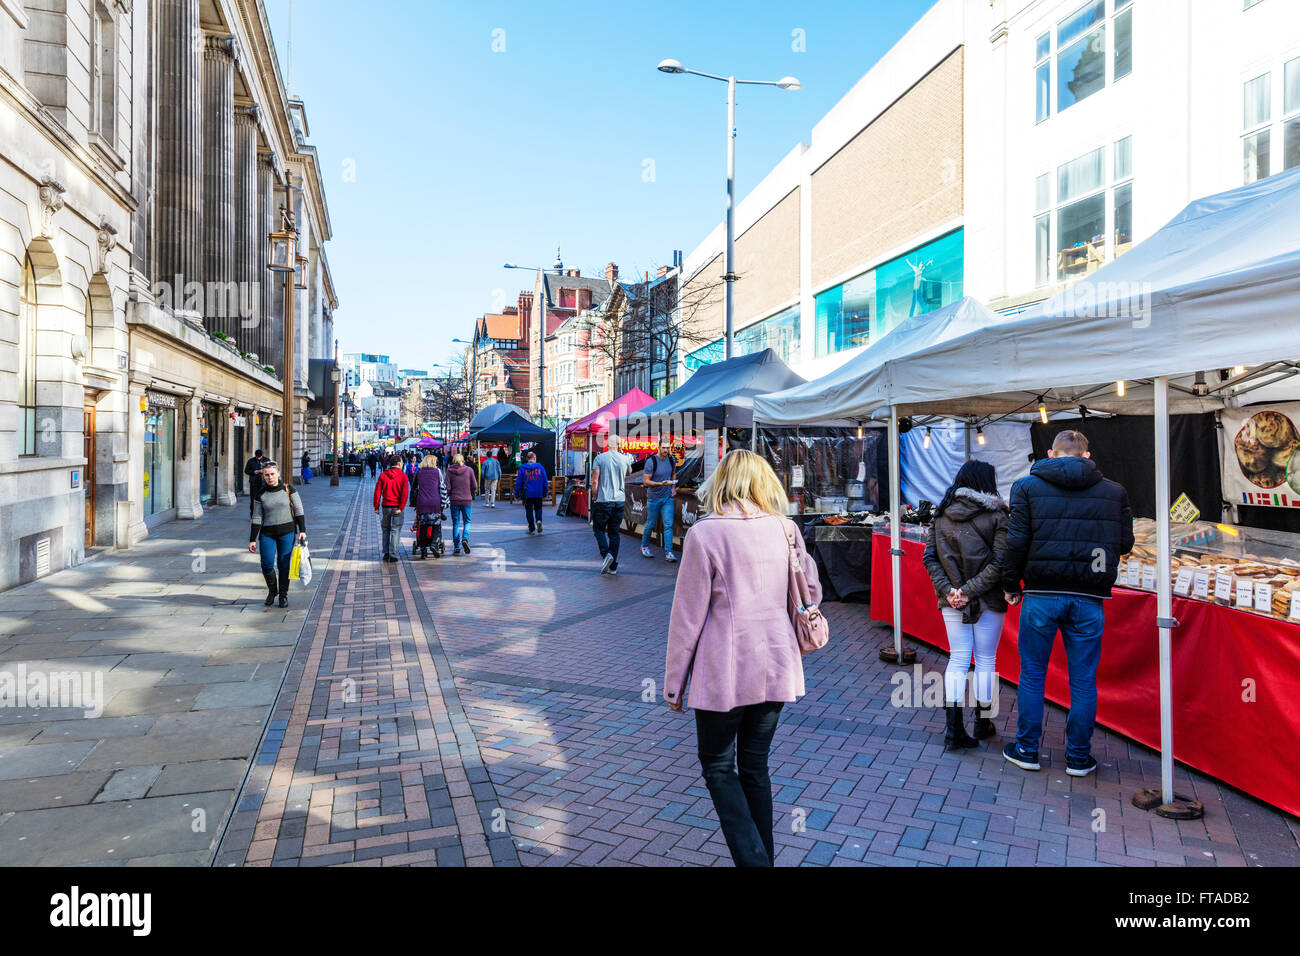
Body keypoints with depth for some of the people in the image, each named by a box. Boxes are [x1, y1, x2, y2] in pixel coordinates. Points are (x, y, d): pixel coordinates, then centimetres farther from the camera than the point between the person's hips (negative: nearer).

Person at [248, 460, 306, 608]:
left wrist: (302, 530, -6)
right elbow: (257, 518, 5)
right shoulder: (260, 495, 3)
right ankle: (272, 590, 20)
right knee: (267, 564, -7)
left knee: (284, 565, 1)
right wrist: (252, 540, 2)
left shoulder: (288, 490, 0)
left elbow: (299, 510, 2)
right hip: (267, 533, 1)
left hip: (287, 532, -1)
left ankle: (283, 595, 17)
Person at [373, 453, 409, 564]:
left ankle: (386, 553, 15)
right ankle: (393, 556, -1)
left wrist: (376, 506, 5)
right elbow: (405, 493, -14)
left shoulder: (382, 475, 3)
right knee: (395, 530, 2)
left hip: (386, 506, 3)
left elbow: (377, 491, 1)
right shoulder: (402, 476, -6)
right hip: (397, 507, -3)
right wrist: (401, 507, -13)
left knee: (386, 529, 17)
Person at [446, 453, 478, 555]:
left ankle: (456, 547, 7)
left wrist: (451, 493, 14)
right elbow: (475, 486, -2)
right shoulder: (469, 470, -1)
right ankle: (465, 538, -13)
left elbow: (447, 487, -6)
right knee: (467, 521, 13)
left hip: (454, 500, 0)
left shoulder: (449, 470, -2)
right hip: (467, 500, 0)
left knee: (455, 523, 9)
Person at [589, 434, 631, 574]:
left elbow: (595, 481, -9)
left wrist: (594, 497, 2)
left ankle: (606, 555, -12)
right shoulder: (624, 459, 3)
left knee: (599, 528, 11)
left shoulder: (599, 458, -5)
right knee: (614, 532, 9)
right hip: (619, 500, 3)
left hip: (603, 501, -3)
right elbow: (629, 472, 25)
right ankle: (613, 566, 10)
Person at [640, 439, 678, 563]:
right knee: (650, 524, 9)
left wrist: (673, 487, 7)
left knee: (668, 525, -5)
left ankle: (668, 553, -6)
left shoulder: (671, 460, 1)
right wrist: (661, 484, -29)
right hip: (653, 498, -3)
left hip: (667, 498, 4)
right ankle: (644, 547, 32)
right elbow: (646, 481, -17)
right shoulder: (651, 461, -15)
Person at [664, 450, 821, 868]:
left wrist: (674, 682, -2)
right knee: (755, 765, 19)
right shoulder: (785, 529, 1)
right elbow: (811, 591, 10)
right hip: (776, 668, 5)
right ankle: (764, 857, 27)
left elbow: (688, 615, -10)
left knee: (718, 766, 13)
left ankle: (753, 859, 3)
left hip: (724, 673, -5)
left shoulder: (704, 533, -13)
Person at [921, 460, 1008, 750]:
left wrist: (948, 590, -7)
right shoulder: (997, 515, -7)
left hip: (951, 600, 3)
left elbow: (929, 557, -1)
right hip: (989, 600, -3)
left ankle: (953, 727, 3)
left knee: (958, 659, 9)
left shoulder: (942, 514, 3)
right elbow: (999, 562, -16)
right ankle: (983, 723, 25)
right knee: (985, 660, 12)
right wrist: (970, 590, -16)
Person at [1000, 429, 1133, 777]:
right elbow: (1125, 543, 9)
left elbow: (1016, 541, -7)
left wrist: (1011, 585, 4)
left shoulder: (1028, 486, -2)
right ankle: (1078, 757, 21)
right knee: (1084, 681, 11)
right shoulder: (1114, 491, 3)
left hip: (1041, 595, -1)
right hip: (1089, 599, 2)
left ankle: (1027, 749, 20)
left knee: (1032, 676, 10)